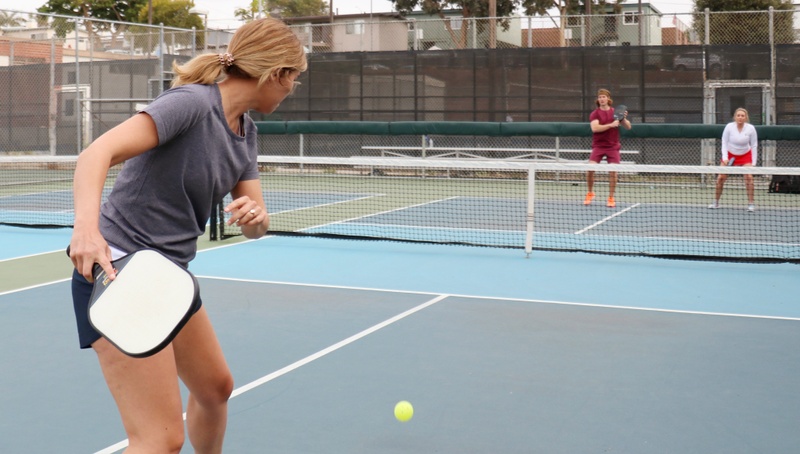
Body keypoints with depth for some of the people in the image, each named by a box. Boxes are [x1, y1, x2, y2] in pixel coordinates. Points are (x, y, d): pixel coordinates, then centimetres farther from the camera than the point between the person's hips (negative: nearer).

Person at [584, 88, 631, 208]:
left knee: (613, 171, -8)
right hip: (598, 146, -1)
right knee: (590, 169, -12)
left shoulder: (616, 112, 6)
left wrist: (623, 118, -15)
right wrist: (611, 125, -25)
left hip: (613, 146, 1)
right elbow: (595, 128, -18)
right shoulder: (594, 114, -1)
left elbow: (628, 127, 5)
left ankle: (611, 198, 4)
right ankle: (590, 193, 10)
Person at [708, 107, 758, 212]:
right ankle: (715, 202, 10)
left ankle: (751, 204, -9)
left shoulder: (751, 128, -16)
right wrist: (725, 158, -20)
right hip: (730, 154, 0)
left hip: (745, 155, 0)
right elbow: (724, 143, -10)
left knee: (748, 177, -18)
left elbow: (754, 146, -9)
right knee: (721, 177, -6)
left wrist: (753, 163, -12)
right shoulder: (729, 127, -18)